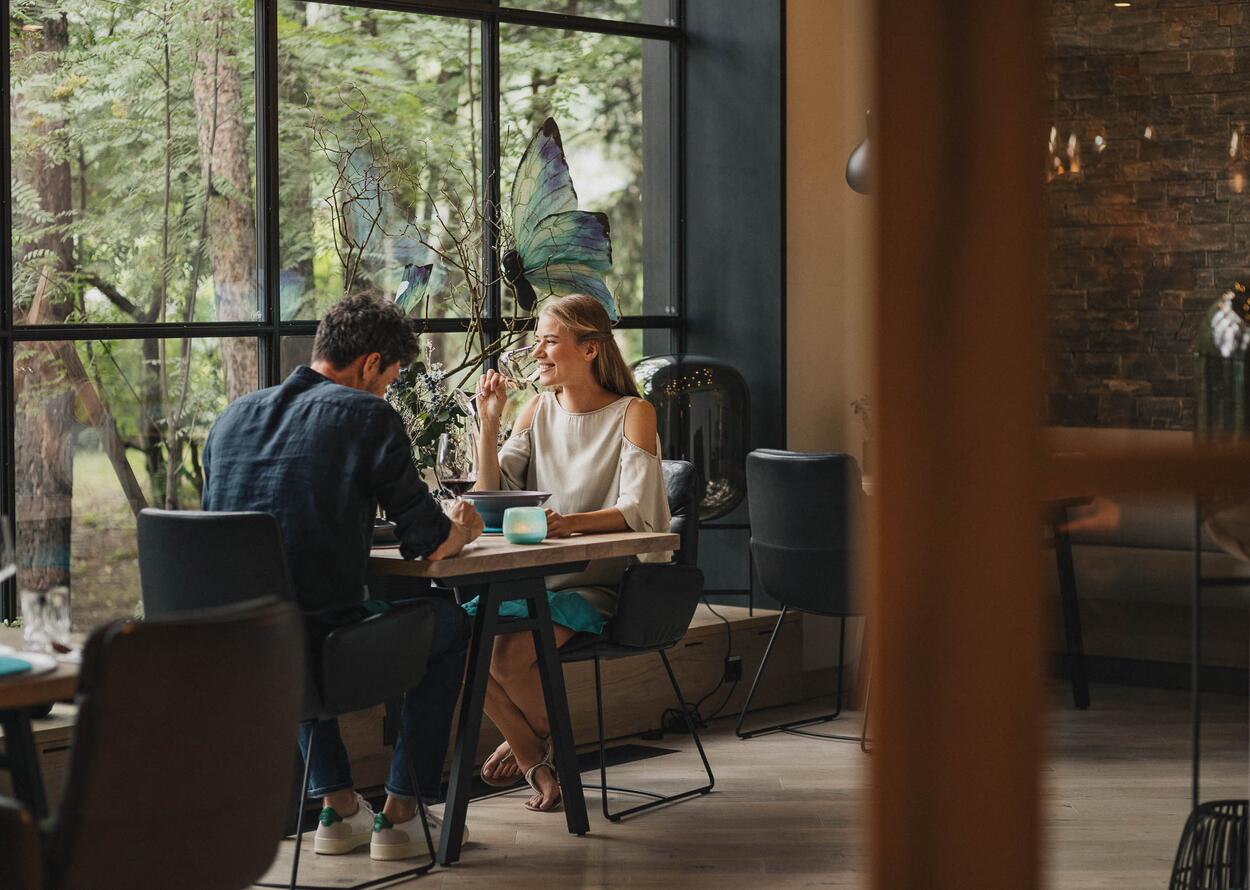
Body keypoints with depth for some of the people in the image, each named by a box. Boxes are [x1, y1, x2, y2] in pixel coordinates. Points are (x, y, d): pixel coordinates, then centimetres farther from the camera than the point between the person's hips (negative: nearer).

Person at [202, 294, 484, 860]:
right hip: (322, 645, -6)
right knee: (448, 623, 22)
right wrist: (459, 531, 22)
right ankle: (399, 813, 22)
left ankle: (338, 809, 36)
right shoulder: (368, 417, -5)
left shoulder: (233, 416, 12)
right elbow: (428, 544, -3)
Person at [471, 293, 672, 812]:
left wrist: (568, 522, -33)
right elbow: (491, 499, 5)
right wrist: (488, 422, -6)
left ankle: (527, 744, 7)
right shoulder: (539, 410, 11)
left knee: (510, 654, -27)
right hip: (533, 574, 6)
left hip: (598, 581, -5)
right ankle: (535, 759, 2)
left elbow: (637, 511, -17)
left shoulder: (632, 414, -5)